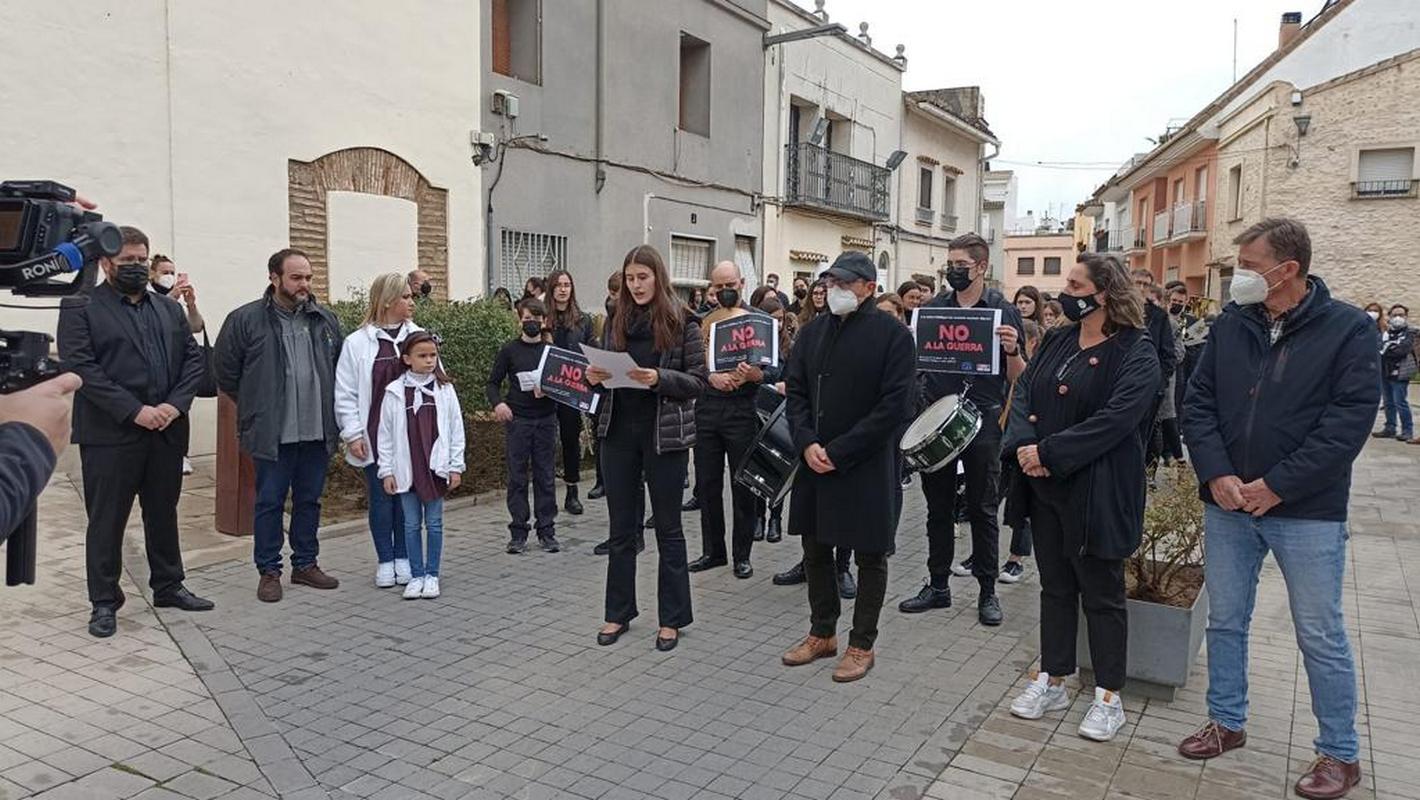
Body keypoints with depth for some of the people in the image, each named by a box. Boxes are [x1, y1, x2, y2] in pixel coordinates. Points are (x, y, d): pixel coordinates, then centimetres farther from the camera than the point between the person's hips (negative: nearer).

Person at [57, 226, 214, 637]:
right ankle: (104, 602, 15)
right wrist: (134, 411, -18)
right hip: (110, 435, -5)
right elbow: (80, 367, -12)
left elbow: (194, 359, 8)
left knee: (163, 514, 15)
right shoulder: (80, 307, -2)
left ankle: (168, 587, 27)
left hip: (167, 431, 5)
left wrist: (175, 405, -8)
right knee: (106, 521, 4)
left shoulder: (170, 309, 14)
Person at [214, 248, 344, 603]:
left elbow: (339, 368, 17)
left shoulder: (326, 320, 7)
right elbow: (226, 374, 0)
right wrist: (257, 406, 4)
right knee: (270, 503, 5)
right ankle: (269, 571, 17)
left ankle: (306, 564, 26)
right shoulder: (245, 320, -5)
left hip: (317, 432, 4)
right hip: (272, 434, -4)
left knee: (309, 501, 14)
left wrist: (328, 409, 11)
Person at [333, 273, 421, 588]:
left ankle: (403, 557, 23)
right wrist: (353, 434, -6)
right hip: (375, 436, -1)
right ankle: (385, 561, 20)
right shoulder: (357, 343, -3)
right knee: (380, 497, 7)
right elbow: (346, 394, -1)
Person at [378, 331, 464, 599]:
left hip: (436, 467, 0)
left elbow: (456, 429, 2)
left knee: (434, 523, 6)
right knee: (411, 524, 8)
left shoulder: (445, 389, -1)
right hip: (406, 469, 0)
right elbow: (385, 434, 2)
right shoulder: (395, 392, -1)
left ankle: (432, 575, 17)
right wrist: (386, 471, 0)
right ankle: (416, 576, 18)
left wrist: (455, 466, -1)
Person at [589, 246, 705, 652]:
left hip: (664, 434, -4)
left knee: (668, 528, 7)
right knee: (621, 528, 11)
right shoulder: (616, 320, 8)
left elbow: (697, 381, -7)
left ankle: (672, 618, 18)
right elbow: (605, 370, 15)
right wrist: (594, 377, -7)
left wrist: (660, 378, -23)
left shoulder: (682, 321, -5)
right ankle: (618, 613, 23)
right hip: (619, 432, 4)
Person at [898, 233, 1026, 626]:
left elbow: (1018, 378, -1)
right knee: (938, 506, 11)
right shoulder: (932, 308, 6)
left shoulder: (1003, 311, -1)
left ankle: (988, 590, 20)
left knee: (983, 508, 7)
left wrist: (1012, 350, -21)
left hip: (982, 421, -3)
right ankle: (938, 586, 23)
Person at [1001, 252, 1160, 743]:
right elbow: (1024, 393, 3)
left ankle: (1109, 697, 20)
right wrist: (1023, 445, -15)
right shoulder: (1057, 341, 9)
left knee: (1102, 593, 6)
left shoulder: (1135, 354, -11)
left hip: (1096, 492, -6)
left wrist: (1049, 452, -23)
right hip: (1045, 486, 6)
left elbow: (1114, 420, -22)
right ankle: (1052, 682, 28)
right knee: (1055, 586, 16)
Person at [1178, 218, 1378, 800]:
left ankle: (1340, 753, 23)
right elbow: (1198, 403, 3)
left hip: (1307, 511, -4)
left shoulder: (1348, 328, -7)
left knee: (1321, 635, 6)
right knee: (1225, 621, 14)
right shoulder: (1230, 325, 3)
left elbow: (1350, 418, -13)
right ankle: (1227, 722, 31)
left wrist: (1276, 485, -17)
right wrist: (1217, 476, -11)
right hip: (1226, 504, 4)